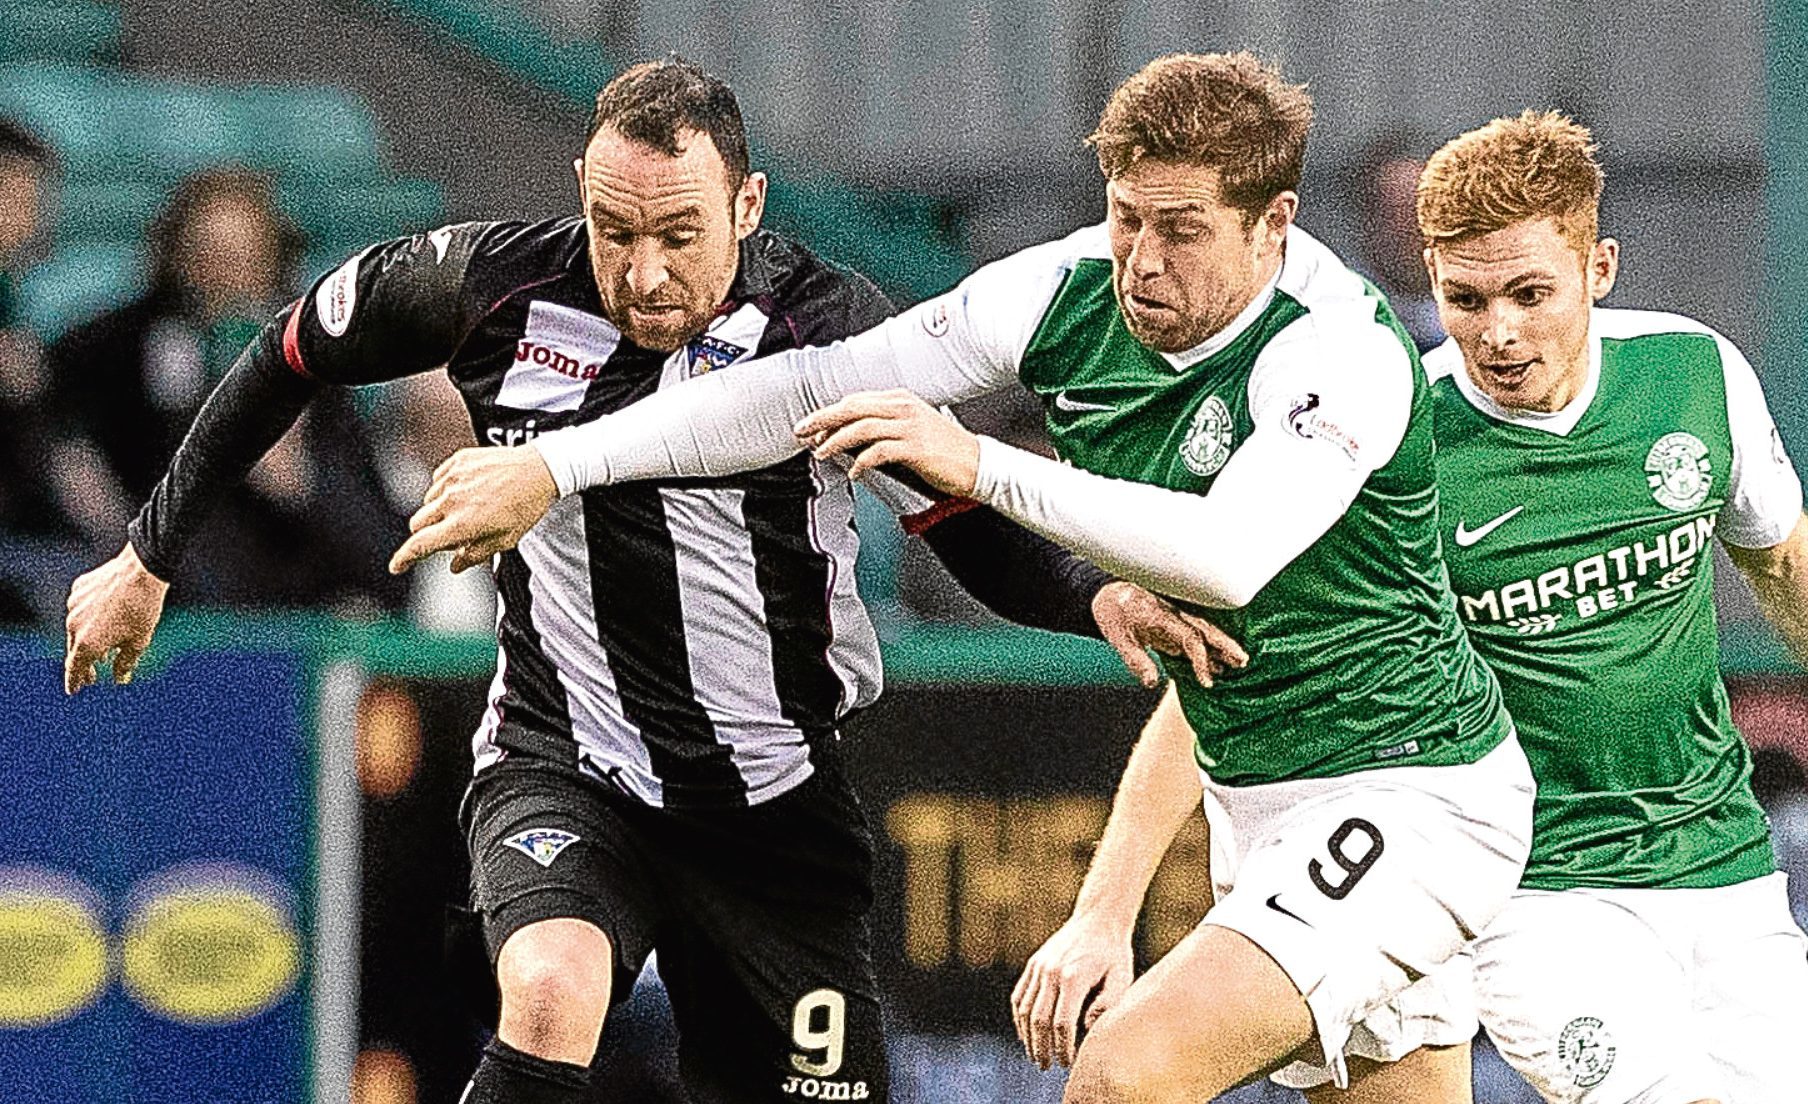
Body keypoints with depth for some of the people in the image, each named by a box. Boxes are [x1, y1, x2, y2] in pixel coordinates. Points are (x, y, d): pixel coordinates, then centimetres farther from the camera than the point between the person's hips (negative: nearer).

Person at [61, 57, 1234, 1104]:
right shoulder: (494, 283, -10)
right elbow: (298, 353, 8)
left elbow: (980, 535, -4)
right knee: (552, 991, -32)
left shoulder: (828, 325, -13)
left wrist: (1095, 593, -25)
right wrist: (150, 557, 14)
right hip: (559, 772, -1)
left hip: (776, 802, 1)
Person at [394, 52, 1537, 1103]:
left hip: (1409, 800, -8)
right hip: (1256, 807, 8)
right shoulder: (1076, 292, -4)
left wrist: (981, 465, -42)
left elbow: (1229, 559, -42)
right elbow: (818, 387, 0)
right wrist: (553, 465, -2)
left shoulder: (1345, 355, -25)